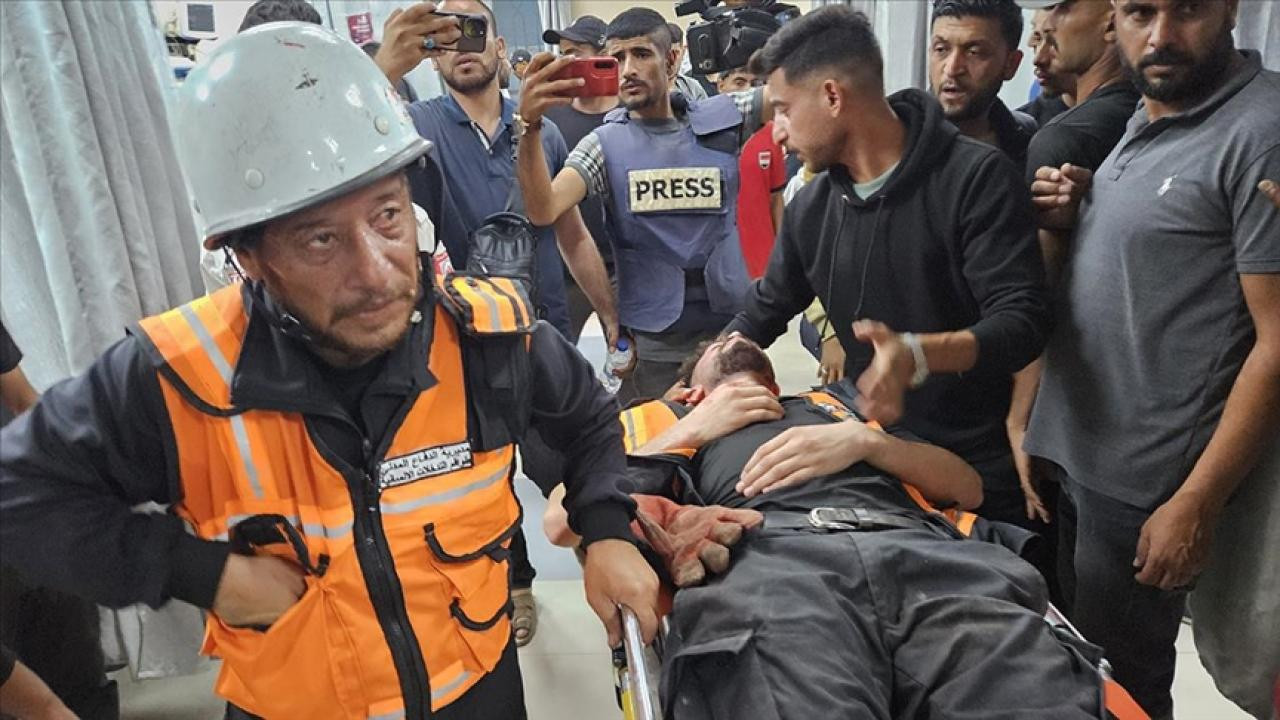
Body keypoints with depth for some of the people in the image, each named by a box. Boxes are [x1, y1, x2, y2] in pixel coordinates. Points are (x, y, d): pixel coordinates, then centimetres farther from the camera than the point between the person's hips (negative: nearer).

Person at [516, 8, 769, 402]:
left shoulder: (722, 119, 0)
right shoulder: (604, 145, -4)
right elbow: (543, 209, -19)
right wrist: (529, 126, -33)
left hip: (731, 328, 2)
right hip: (650, 342, -2)